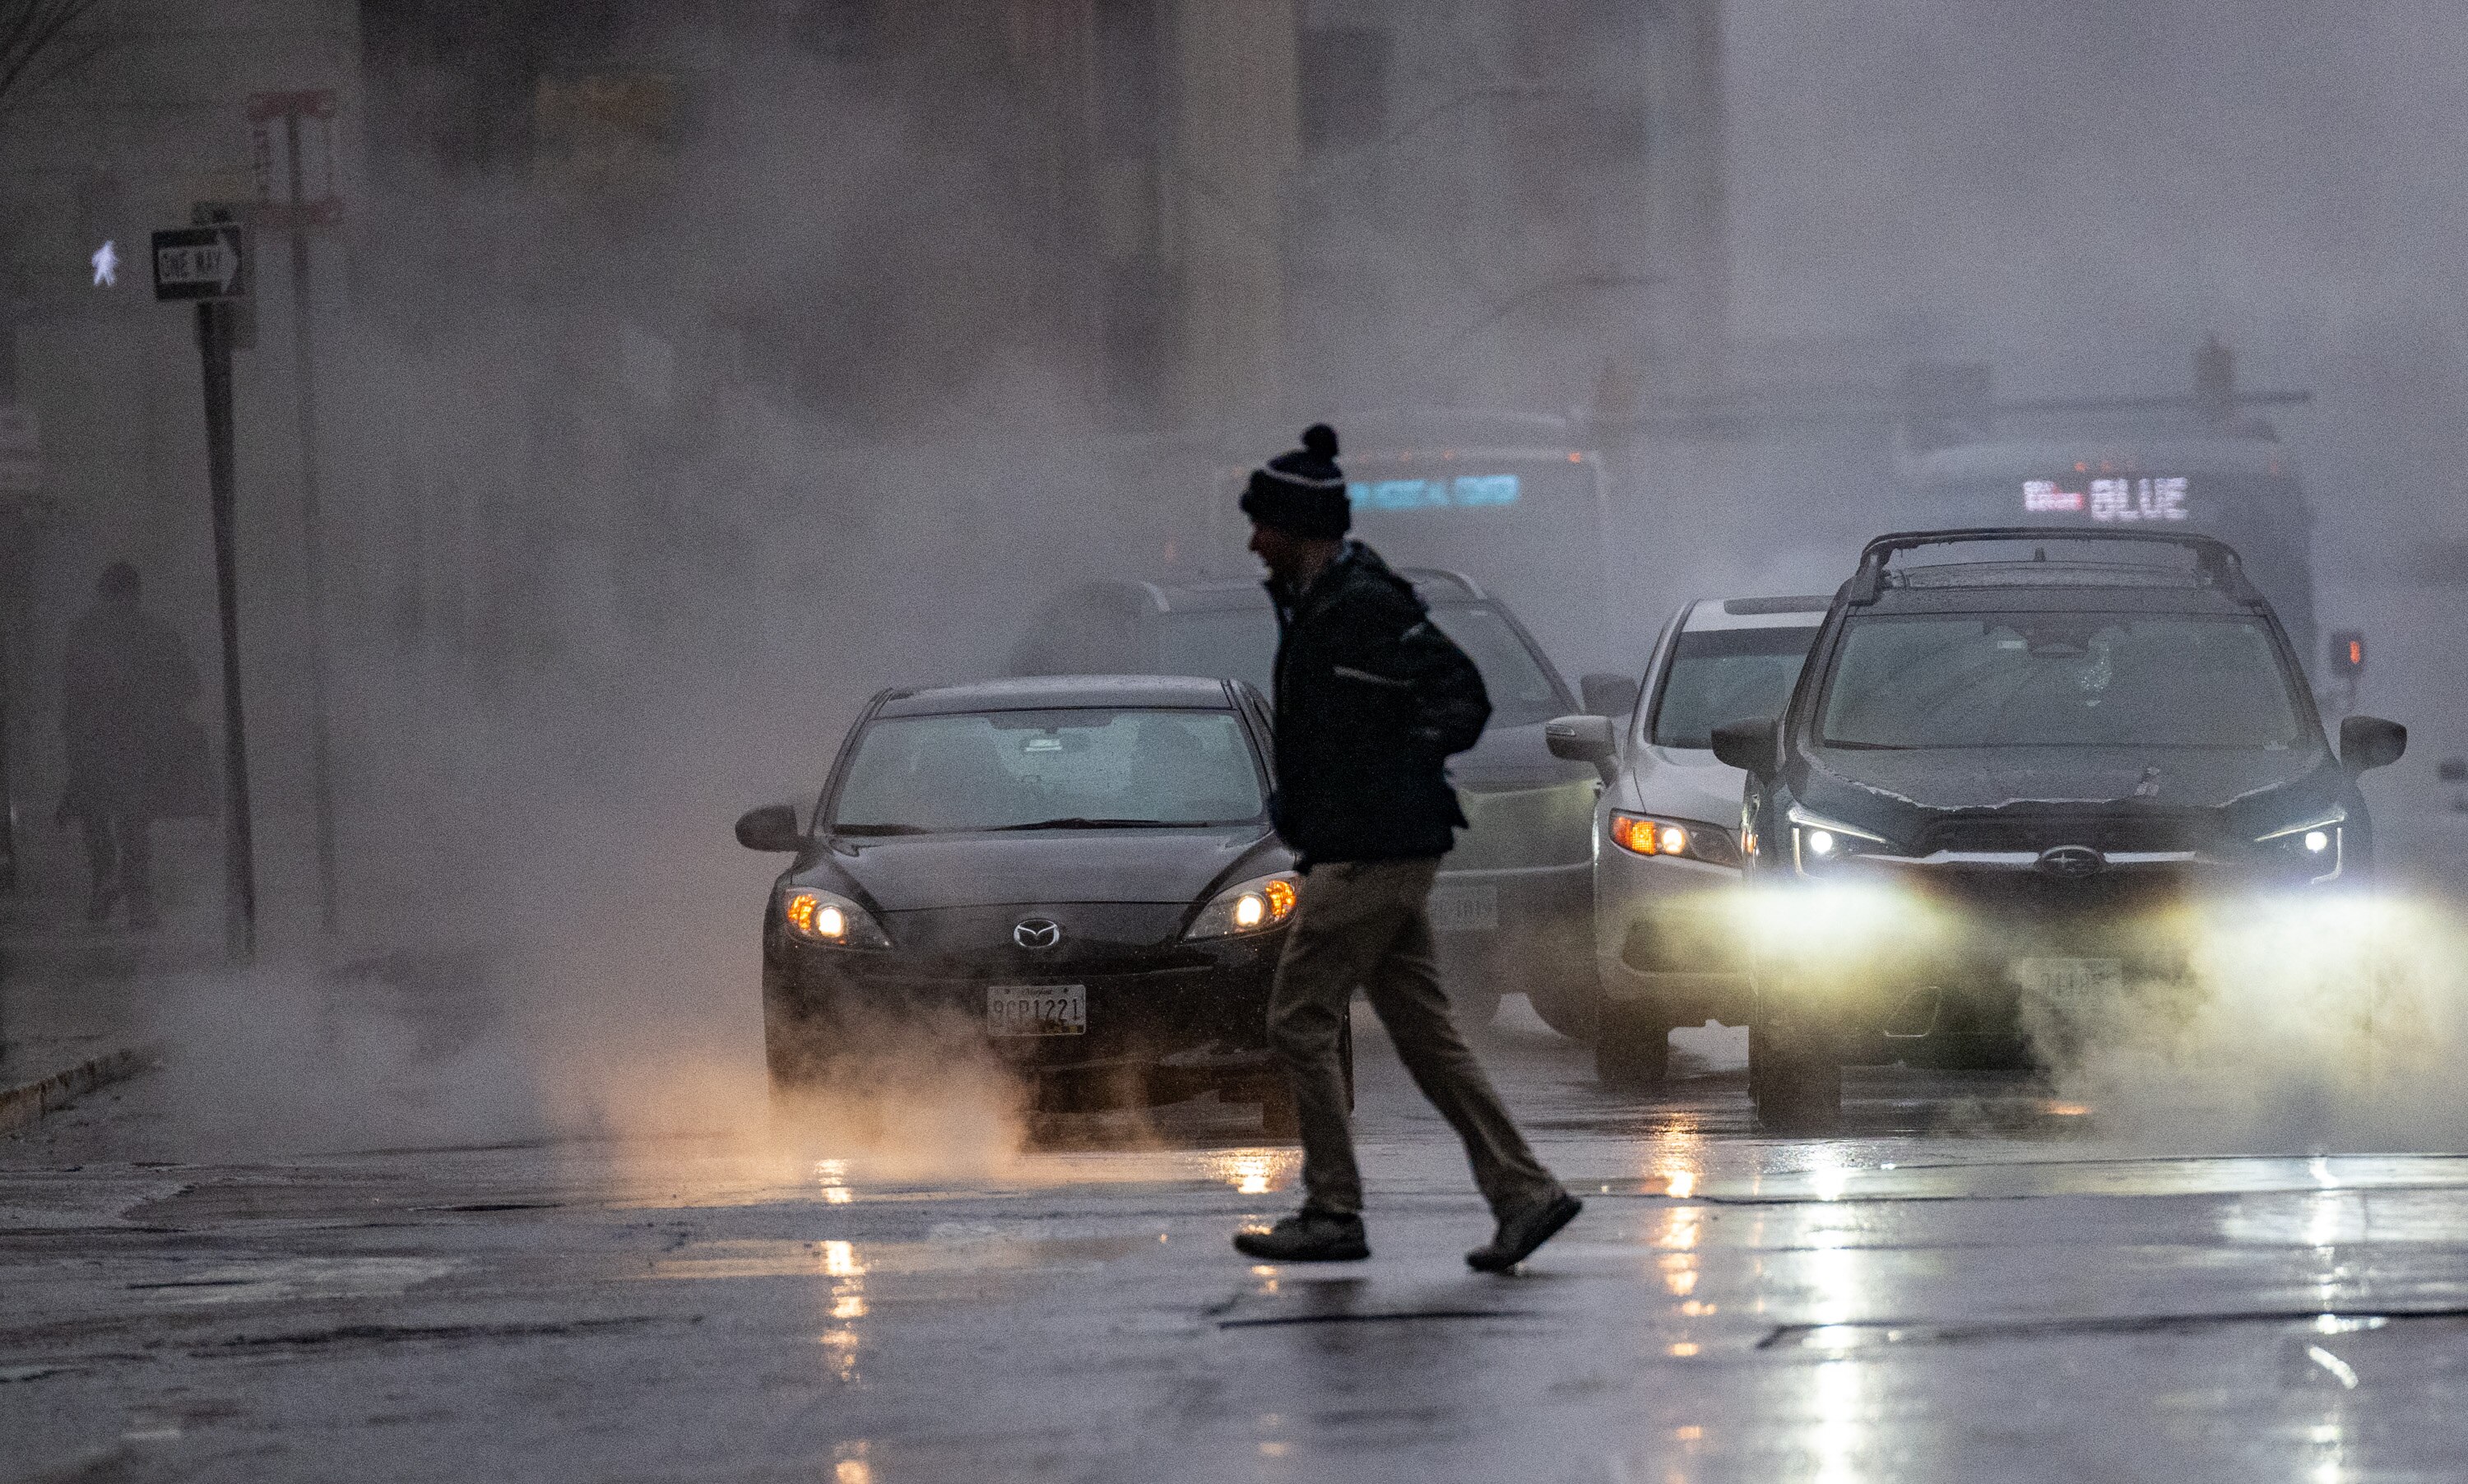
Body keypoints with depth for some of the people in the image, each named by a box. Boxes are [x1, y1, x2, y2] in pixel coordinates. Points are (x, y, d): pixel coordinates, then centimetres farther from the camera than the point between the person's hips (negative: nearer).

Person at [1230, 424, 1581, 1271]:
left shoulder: (1362, 607, -15)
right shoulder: (1318, 603, 16)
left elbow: (1463, 694, -17)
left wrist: (1417, 755, -29)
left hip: (1370, 852, -10)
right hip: (1390, 851, 10)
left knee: (1300, 1022, -5)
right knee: (1424, 1033, 8)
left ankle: (1332, 1215, -1)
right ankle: (1523, 1193, 4)